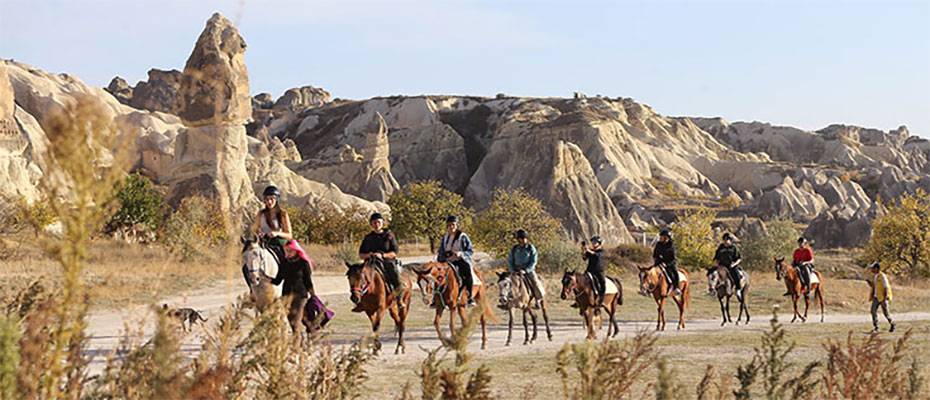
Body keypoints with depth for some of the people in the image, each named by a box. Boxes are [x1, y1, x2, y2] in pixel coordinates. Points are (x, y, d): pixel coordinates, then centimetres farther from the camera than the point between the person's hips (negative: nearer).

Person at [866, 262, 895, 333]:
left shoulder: (882, 276, -17)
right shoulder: (874, 276, 8)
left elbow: (886, 288, -18)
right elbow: (872, 286, 18)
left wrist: (885, 298, -23)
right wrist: (869, 282, -4)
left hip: (883, 297, -7)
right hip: (876, 297, 7)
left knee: (885, 312, 0)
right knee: (873, 310, -8)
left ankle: (892, 324, 23)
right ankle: (875, 327, -6)